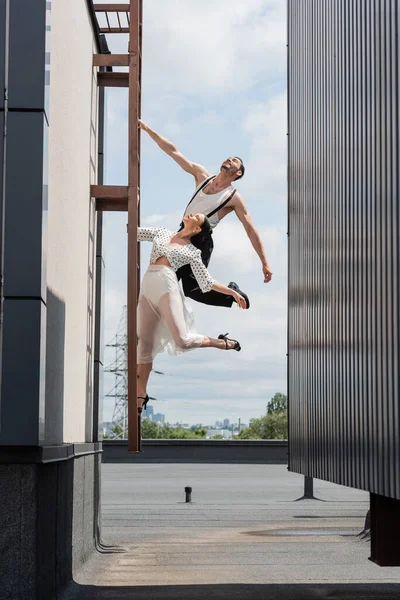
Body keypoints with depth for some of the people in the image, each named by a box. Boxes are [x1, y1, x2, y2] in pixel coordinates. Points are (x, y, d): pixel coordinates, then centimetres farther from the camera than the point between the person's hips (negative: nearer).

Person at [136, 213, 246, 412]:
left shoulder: (192, 252, 10)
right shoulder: (162, 233, 21)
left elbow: (207, 282, 9)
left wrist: (233, 292, 2)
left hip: (167, 285, -4)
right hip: (147, 286, 4)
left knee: (183, 340, -15)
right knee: (144, 343, 1)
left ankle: (223, 344, 12)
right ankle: (141, 395, 7)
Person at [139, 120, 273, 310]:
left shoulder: (234, 198, -6)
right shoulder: (202, 175, 8)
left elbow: (251, 231, -6)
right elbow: (173, 151, 5)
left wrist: (265, 263, -11)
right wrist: (147, 129, 0)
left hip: (201, 242, -6)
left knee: (192, 289, -12)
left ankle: (232, 294, 11)